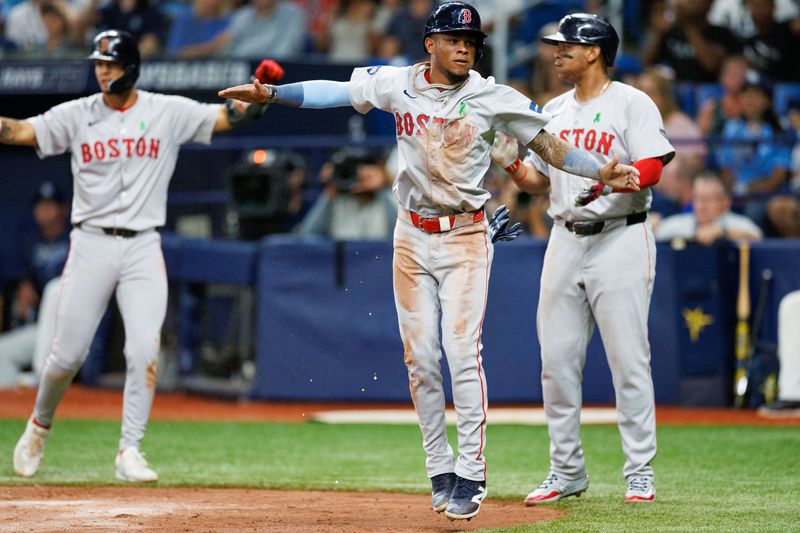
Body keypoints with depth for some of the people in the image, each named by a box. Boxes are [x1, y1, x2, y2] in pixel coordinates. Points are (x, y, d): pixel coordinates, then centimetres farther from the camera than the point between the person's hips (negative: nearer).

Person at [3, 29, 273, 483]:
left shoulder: (169, 113, 3)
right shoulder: (77, 116, 3)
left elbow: (229, 117, -4)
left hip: (143, 246, 0)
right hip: (91, 245, 0)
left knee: (144, 351, -12)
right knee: (68, 354, 3)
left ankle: (129, 453, -4)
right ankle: (40, 426, 29)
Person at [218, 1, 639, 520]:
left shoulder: (493, 98, -7)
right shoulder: (398, 84, 0)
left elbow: (549, 144, -8)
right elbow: (337, 91, 6)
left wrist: (603, 173, -20)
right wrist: (270, 93, -3)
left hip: (466, 238, -3)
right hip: (412, 237, 3)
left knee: (462, 353, -12)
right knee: (420, 357, 3)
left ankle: (471, 474, -7)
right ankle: (440, 471, 13)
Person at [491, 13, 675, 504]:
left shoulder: (632, 104, -4)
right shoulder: (554, 110, 16)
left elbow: (651, 169, -16)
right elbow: (539, 181, 19)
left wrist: (609, 181, -32)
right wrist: (510, 164, -1)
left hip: (621, 238, -6)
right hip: (566, 239, 6)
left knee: (628, 358, -7)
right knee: (557, 359, 4)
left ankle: (640, 473, 0)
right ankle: (567, 472, 13)